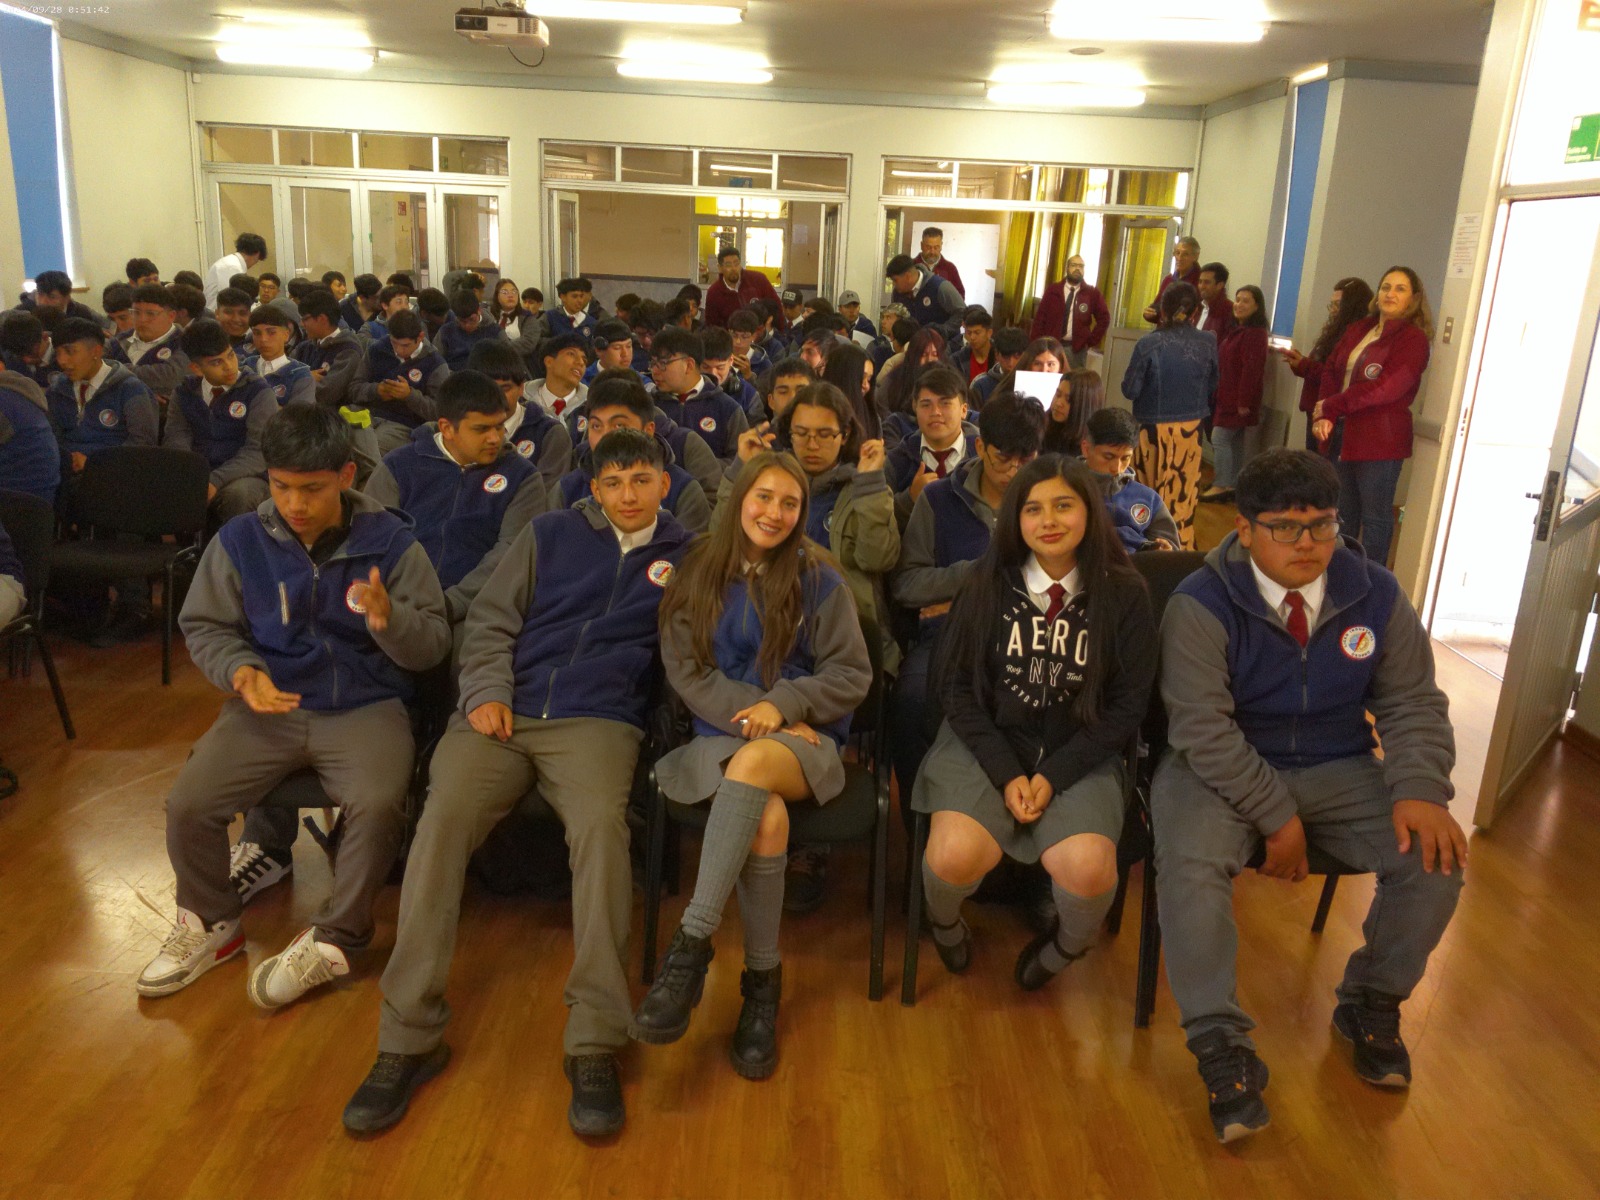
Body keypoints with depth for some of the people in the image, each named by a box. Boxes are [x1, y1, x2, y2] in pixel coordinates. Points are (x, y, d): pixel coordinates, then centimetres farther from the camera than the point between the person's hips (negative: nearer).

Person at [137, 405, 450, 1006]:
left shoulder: (390, 541, -4)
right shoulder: (239, 540, 0)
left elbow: (432, 644, -3)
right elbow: (204, 625, 10)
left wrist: (388, 617, -26)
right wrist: (240, 671, -11)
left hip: (365, 707, -2)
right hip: (267, 706, 2)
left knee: (377, 804, -30)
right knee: (188, 804, -18)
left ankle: (332, 941, -4)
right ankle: (210, 923, 13)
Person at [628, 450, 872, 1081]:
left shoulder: (818, 580, 3)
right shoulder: (697, 574, 8)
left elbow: (852, 674, 2)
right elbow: (685, 670, 2)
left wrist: (784, 703, -15)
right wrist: (752, 713, -13)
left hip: (806, 741, -1)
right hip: (719, 738, 1)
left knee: (753, 763, -39)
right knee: (766, 816, -34)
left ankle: (691, 947, -36)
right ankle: (762, 980, -19)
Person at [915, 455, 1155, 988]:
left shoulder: (1123, 593, -1)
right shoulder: (988, 585, 0)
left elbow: (1128, 704, -1)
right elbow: (957, 685, 0)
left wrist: (1053, 775, -12)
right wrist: (1007, 773, -12)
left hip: (1079, 755, 0)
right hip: (986, 744, 0)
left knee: (1088, 868, -27)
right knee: (956, 857, -27)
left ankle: (1067, 944, 11)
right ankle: (943, 922, 12)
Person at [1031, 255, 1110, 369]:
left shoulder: (1093, 293, 4)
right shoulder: (1053, 290, 6)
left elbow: (1104, 319, 6)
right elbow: (1040, 317, 5)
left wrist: (1092, 342, 0)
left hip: (1077, 348, -1)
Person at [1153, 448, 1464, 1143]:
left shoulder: (1375, 595, -2)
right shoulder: (1202, 606, -16)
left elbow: (1411, 703, 3)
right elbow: (1203, 729, -19)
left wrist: (1420, 790, -15)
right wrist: (1276, 817, -22)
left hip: (1339, 769, 4)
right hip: (1223, 769, -4)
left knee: (1436, 859, -15)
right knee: (1190, 865, -31)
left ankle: (1371, 1005, 13)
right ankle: (1221, 1047, -12)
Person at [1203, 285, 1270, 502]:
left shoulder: (1255, 333, -16)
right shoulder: (1236, 330, 15)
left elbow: (1252, 370, -21)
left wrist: (1244, 401, -23)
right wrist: (1218, 392, 19)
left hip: (1239, 399, -10)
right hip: (1227, 396, 10)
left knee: (1219, 438, -9)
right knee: (1235, 442, 13)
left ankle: (1221, 486, -3)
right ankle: (1232, 485, 18)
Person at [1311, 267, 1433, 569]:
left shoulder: (1413, 339, -7)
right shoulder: (1358, 331, 14)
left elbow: (1385, 388, -18)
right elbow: (1331, 371, 7)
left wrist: (1331, 407, -14)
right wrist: (1322, 417, -9)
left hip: (1380, 441, -7)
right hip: (1343, 435, 7)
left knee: (1375, 517, 0)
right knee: (1344, 513, 16)